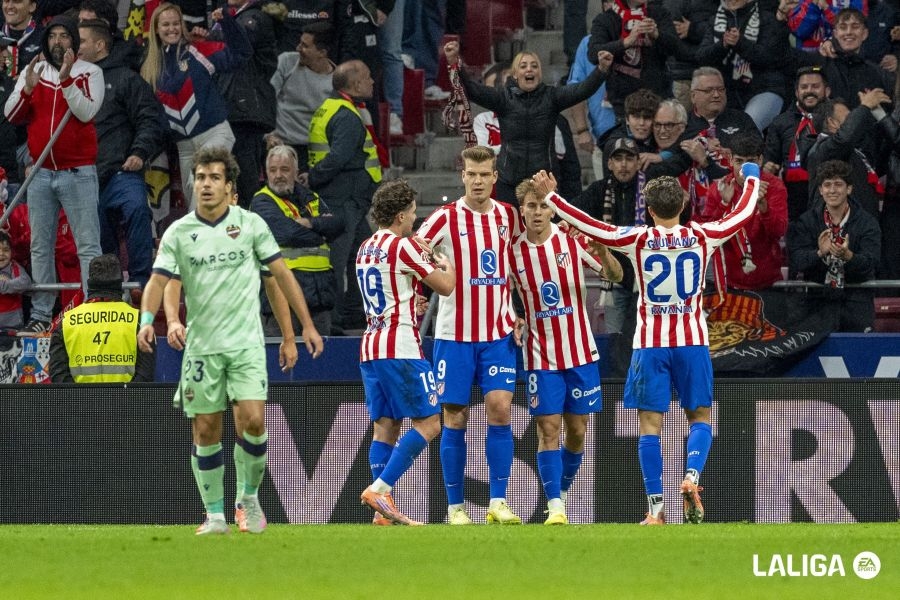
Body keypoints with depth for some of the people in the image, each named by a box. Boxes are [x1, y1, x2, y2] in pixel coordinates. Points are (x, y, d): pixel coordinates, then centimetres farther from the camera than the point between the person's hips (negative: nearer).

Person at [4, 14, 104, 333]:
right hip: (41, 173, 4)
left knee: (88, 246, -7)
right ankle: (41, 313, 10)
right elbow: (12, 115, 4)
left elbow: (86, 112, -14)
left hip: (78, 172, -4)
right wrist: (28, 87, -12)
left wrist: (66, 79, -21)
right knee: (40, 246, 6)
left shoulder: (90, 73, 0)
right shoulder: (32, 71, 10)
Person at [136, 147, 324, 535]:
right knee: (205, 431, 1)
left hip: (246, 343, -1)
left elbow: (281, 274, 7)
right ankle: (215, 515, 12)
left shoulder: (250, 224, 1)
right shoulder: (178, 233, 1)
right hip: (201, 346, 1)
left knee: (254, 420, -14)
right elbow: (158, 280, -7)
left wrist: (307, 325, 6)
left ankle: (250, 495, 9)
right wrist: (147, 321, -27)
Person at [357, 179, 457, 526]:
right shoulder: (402, 246, -9)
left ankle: (383, 509, 0)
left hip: (370, 347, 8)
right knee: (428, 423, -5)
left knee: (385, 426, 7)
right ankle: (379, 488, -16)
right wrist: (447, 265, 16)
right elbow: (445, 286, -4)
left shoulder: (365, 249, 15)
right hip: (400, 348, -8)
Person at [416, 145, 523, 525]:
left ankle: (498, 503, -8)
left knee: (500, 407, -11)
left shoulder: (508, 216, 5)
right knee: (455, 419, 0)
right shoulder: (446, 218, -5)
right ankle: (456, 507, 8)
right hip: (455, 333, -2)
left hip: (499, 333, 2)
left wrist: (517, 311, 9)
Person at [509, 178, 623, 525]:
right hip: (540, 356, -1)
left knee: (577, 429, 5)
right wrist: (512, 322, -9)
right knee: (548, 428, -9)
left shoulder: (573, 242, -3)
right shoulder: (512, 252, -2)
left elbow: (616, 276, 0)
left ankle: (562, 493, 23)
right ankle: (555, 507, -9)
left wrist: (602, 250, -21)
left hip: (580, 352, 1)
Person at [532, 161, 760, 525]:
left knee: (650, 424, 1)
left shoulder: (638, 240, -5)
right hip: (692, 341, 1)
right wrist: (751, 180, 32)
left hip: (650, 344, -1)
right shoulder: (702, 236, 0)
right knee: (700, 417, 12)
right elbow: (743, 213, 15)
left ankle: (656, 509, -6)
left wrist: (550, 197, 6)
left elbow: (586, 224, -4)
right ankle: (691, 476, -16)